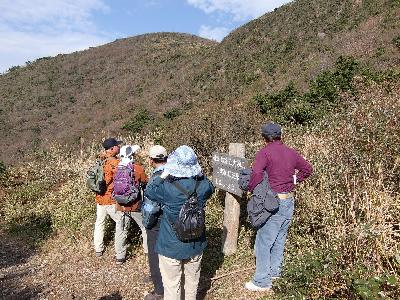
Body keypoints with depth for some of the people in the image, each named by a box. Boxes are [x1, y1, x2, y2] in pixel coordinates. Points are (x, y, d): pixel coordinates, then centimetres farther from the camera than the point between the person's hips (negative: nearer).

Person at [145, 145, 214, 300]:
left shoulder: (167, 188, -23)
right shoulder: (203, 186, -13)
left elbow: (148, 191, -4)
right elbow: (210, 187, 12)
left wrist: (163, 175, 1)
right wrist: (199, 174, 7)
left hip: (171, 247, -4)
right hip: (196, 245, 4)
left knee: (172, 286, 15)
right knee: (192, 282, 25)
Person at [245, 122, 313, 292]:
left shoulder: (265, 152, -13)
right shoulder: (291, 153, 8)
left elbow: (256, 173, -28)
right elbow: (308, 169, 19)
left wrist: (252, 189, -13)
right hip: (289, 201, 7)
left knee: (263, 242, 3)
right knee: (279, 239, 20)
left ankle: (262, 282, 10)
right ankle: (275, 271, 35)